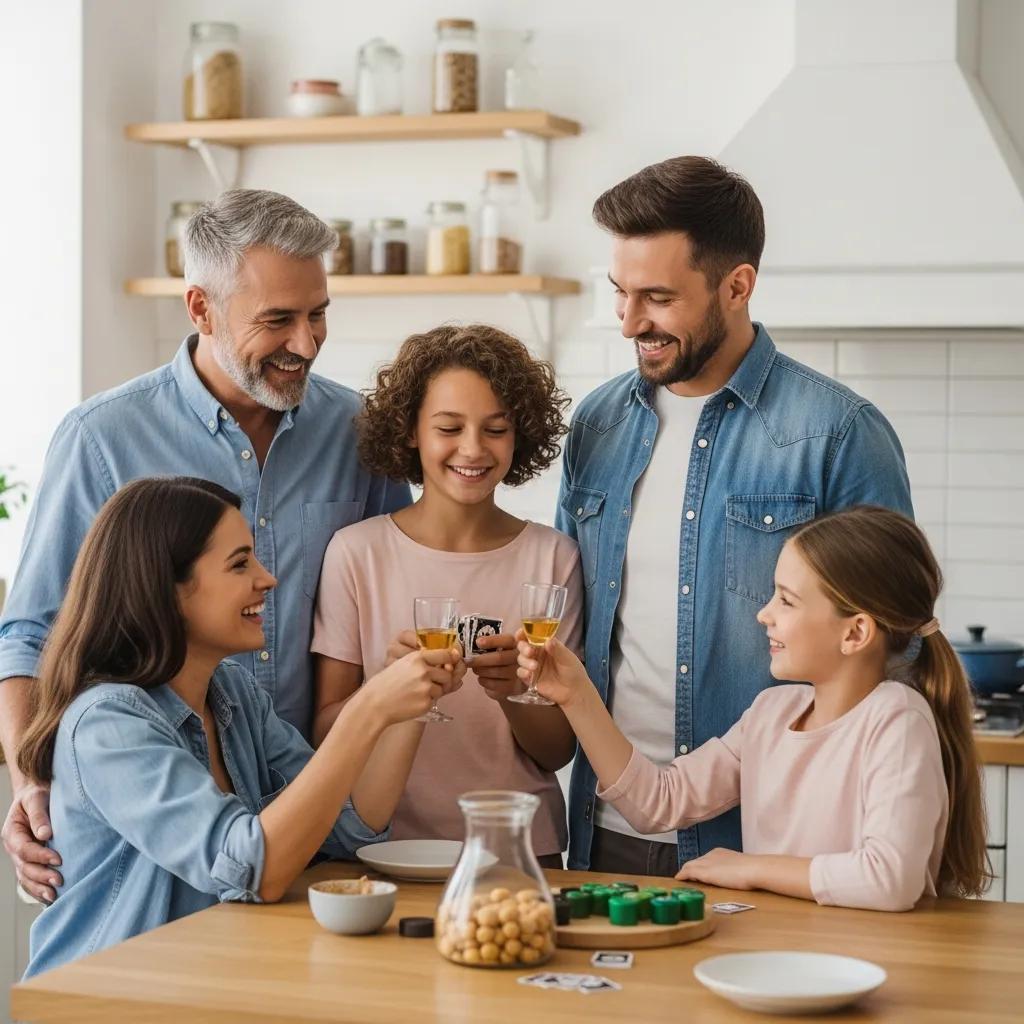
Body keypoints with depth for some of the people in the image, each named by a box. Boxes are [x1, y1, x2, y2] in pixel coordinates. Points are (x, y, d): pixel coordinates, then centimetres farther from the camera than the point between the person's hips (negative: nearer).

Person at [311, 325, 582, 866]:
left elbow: (558, 751, 5)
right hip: (388, 845, -1)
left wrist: (514, 693, -14)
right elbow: (325, 731, 1)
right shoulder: (356, 552, 0)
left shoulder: (552, 556, 4)